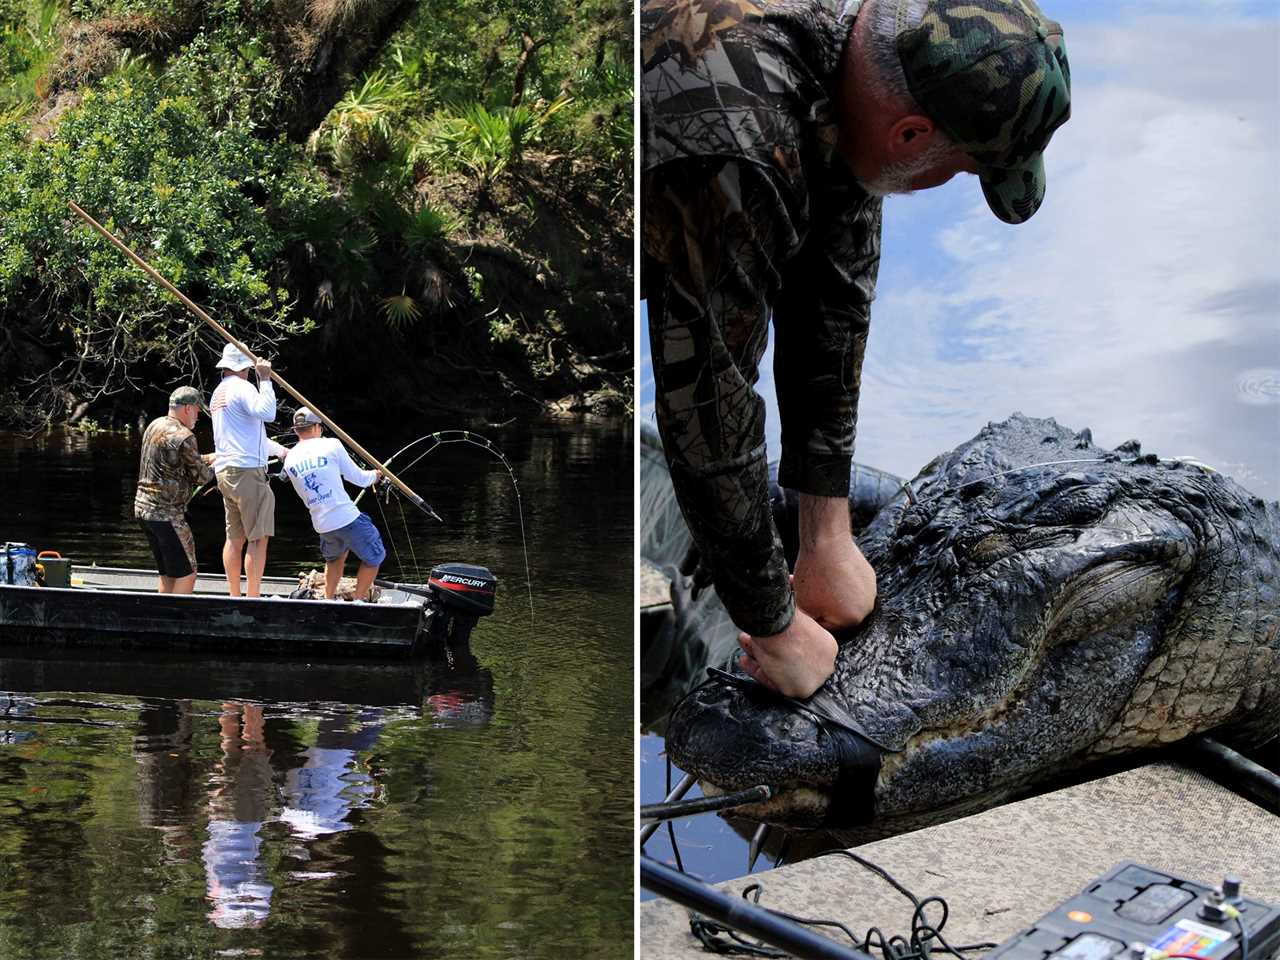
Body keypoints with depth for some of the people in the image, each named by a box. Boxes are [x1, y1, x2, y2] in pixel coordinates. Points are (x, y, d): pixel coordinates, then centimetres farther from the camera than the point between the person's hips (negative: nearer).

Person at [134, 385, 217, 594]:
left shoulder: (155, 426, 11)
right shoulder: (183, 436, -16)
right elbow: (200, 476, -8)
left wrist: (206, 458, 20)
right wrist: (214, 467, 11)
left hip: (142, 507, 9)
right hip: (166, 514, -9)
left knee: (168, 575, 15)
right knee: (186, 575, -4)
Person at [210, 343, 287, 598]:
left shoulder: (218, 394, 22)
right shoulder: (241, 387, -8)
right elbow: (267, 413, -26)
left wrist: (281, 450, 36)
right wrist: (265, 379, -17)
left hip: (226, 472, 10)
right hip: (247, 471, -10)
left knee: (235, 537, 11)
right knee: (258, 537, -8)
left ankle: (235, 597, 13)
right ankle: (253, 597, -11)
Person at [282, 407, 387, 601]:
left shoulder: (289, 460, 6)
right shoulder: (331, 445, -6)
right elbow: (358, 479, 1)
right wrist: (374, 475, 23)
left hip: (322, 525, 5)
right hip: (348, 518, -5)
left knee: (335, 558, 32)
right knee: (374, 557, 15)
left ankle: (328, 600, 27)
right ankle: (359, 600, 12)